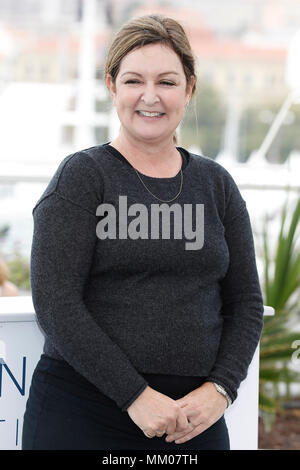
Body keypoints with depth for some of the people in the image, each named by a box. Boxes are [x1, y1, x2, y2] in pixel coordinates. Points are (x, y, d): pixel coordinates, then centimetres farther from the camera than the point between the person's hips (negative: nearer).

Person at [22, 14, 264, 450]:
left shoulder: (216, 184, 10)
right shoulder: (82, 176, -3)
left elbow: (246, 300, 11)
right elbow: (55, 303, -11)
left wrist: (220, 387, -5)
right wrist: (136, 395, -16)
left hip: (193, 419, 3)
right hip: (82, 412, -3)